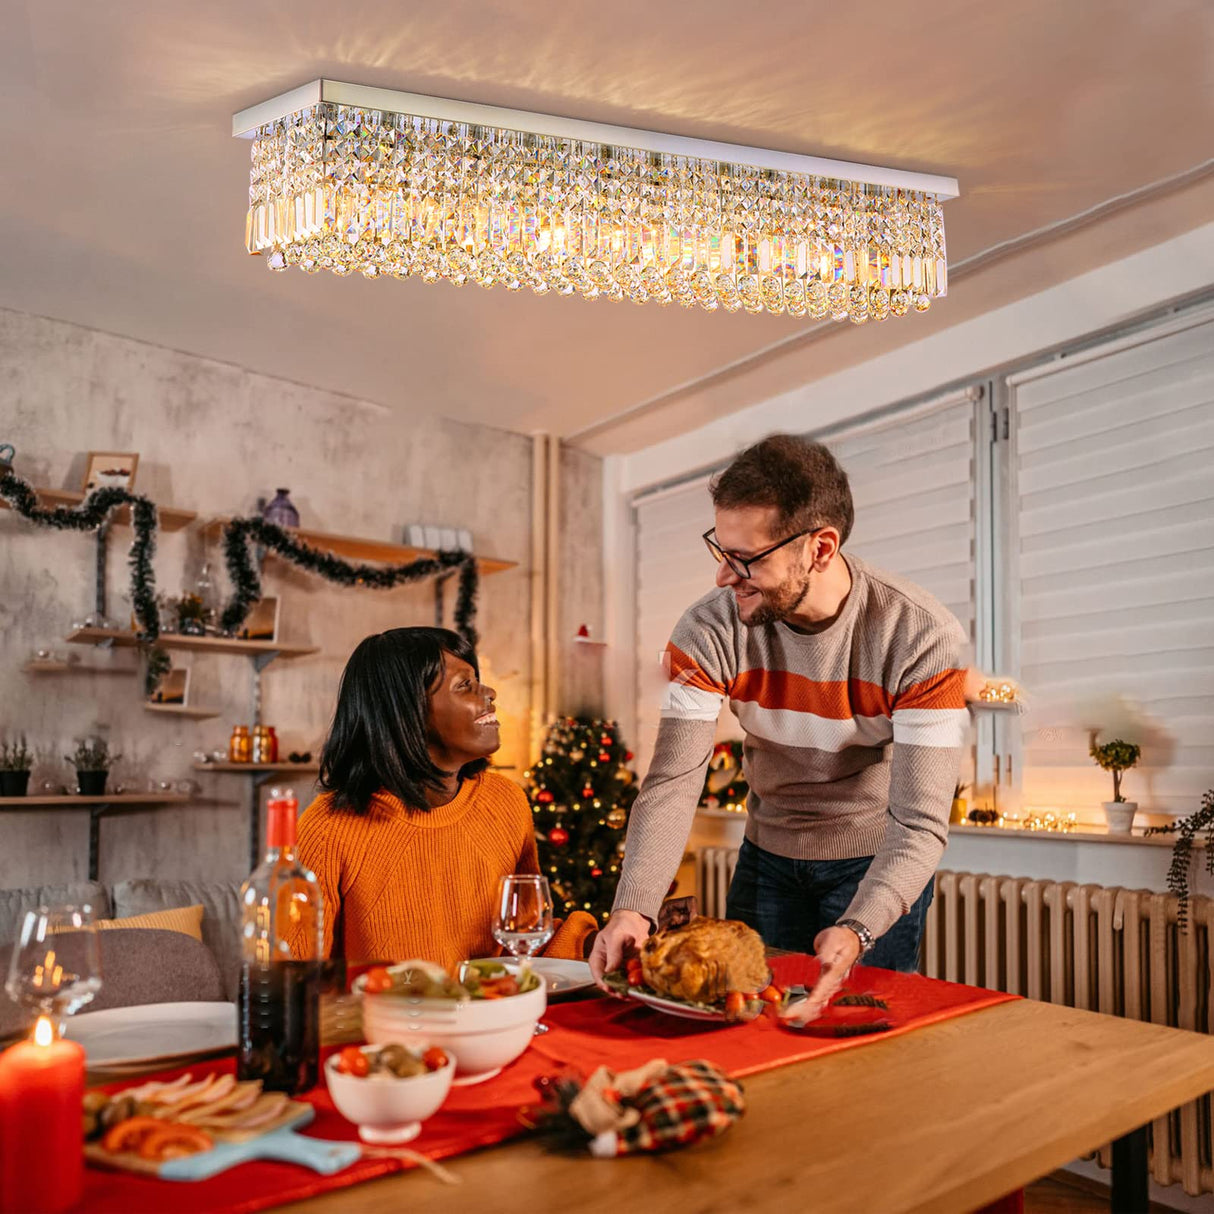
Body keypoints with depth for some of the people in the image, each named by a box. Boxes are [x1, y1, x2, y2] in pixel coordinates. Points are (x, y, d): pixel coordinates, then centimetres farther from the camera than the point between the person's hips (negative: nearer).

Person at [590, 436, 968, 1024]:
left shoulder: (924, 638, -28)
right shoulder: (710, 629, -22)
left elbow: (920, 824, -29)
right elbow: (672, 781, -23)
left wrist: (856, 930, -47)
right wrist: (633, 906, -39)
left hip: (876, 859, -2)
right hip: (768, 852, 3)